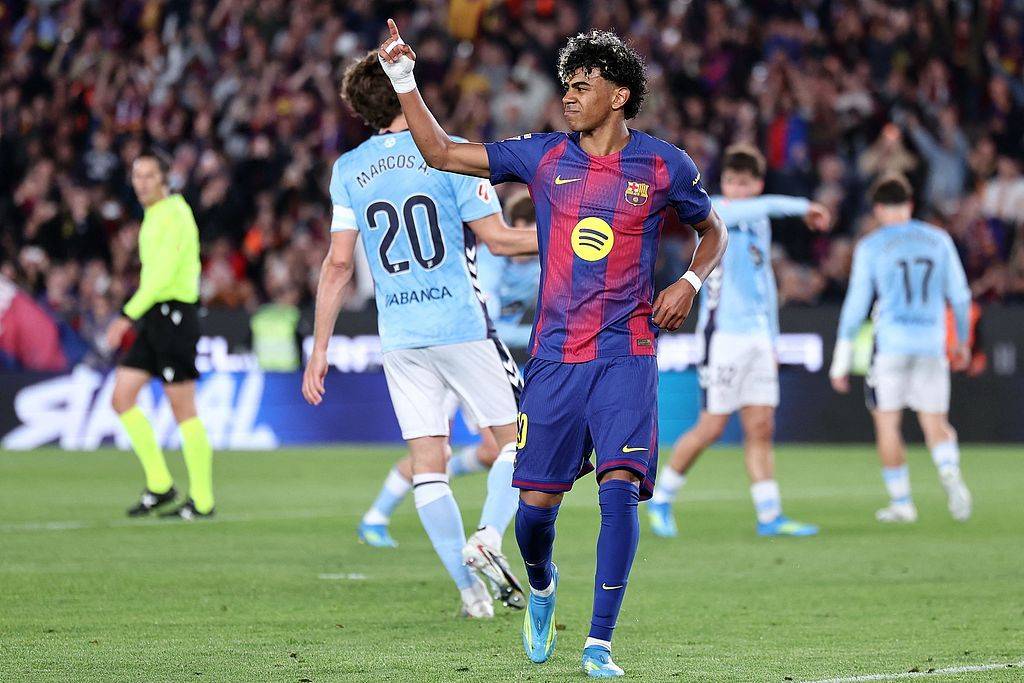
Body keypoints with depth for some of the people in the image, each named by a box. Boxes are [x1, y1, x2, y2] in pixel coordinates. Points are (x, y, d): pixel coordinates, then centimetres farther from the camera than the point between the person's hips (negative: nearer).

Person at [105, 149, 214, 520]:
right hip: (154, 316, 9)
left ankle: (202, 500, 0)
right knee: (122, 397, 4)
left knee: (183, 408, -6)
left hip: (174, 313, -9)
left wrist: (128, 315, -24)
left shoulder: (174, 214, -13)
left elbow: (164, 273, -21)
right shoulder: (153, 215, 17)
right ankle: (159, 484, 10)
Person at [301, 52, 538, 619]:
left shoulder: (348, 169, 5)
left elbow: (338, 263, 2)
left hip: (399, 337, 3)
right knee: (516, 437, 9)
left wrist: (319, 350, 6)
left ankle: (469, 588, -1)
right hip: (461, 324, -3)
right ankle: (488, 536, -13)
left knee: (427, 463, 5)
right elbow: (497, 238, -5)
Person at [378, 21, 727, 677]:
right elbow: (441, 151, 7)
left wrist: (690, 281, -2)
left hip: (626, 356, -2)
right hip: (554, 354, 2)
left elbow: (713, 231, 17)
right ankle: (541, 585, 37)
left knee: (620, 488, -17)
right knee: (537, 502, 2)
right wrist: (404, 79, -1)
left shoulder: (665, 166, 1)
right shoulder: (544, 155, 5)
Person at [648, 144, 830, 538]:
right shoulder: (714, 212, -8)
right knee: (712, 428, -5)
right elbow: (762, 207, -30)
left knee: (761, 428, 2)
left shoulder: (759, 223, 15)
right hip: (723, 336, -7)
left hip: (758, 338, 7)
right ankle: (661, 499, 10)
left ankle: (770, 516, 2)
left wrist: (773, 340, 23)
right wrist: (802, 208, -24)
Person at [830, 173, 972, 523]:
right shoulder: (939, 240, 7)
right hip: (932, 344, 3)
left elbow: (855, 307, -2)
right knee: (935, 423, 8)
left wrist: (840, 363, 2)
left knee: (886, 425, 7)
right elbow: (960, 296, 11)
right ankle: (950, 473, -21)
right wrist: (962, 342, 26)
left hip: (891, 344, -3)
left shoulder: (870, 247, -1)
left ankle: (901, 502, 6)